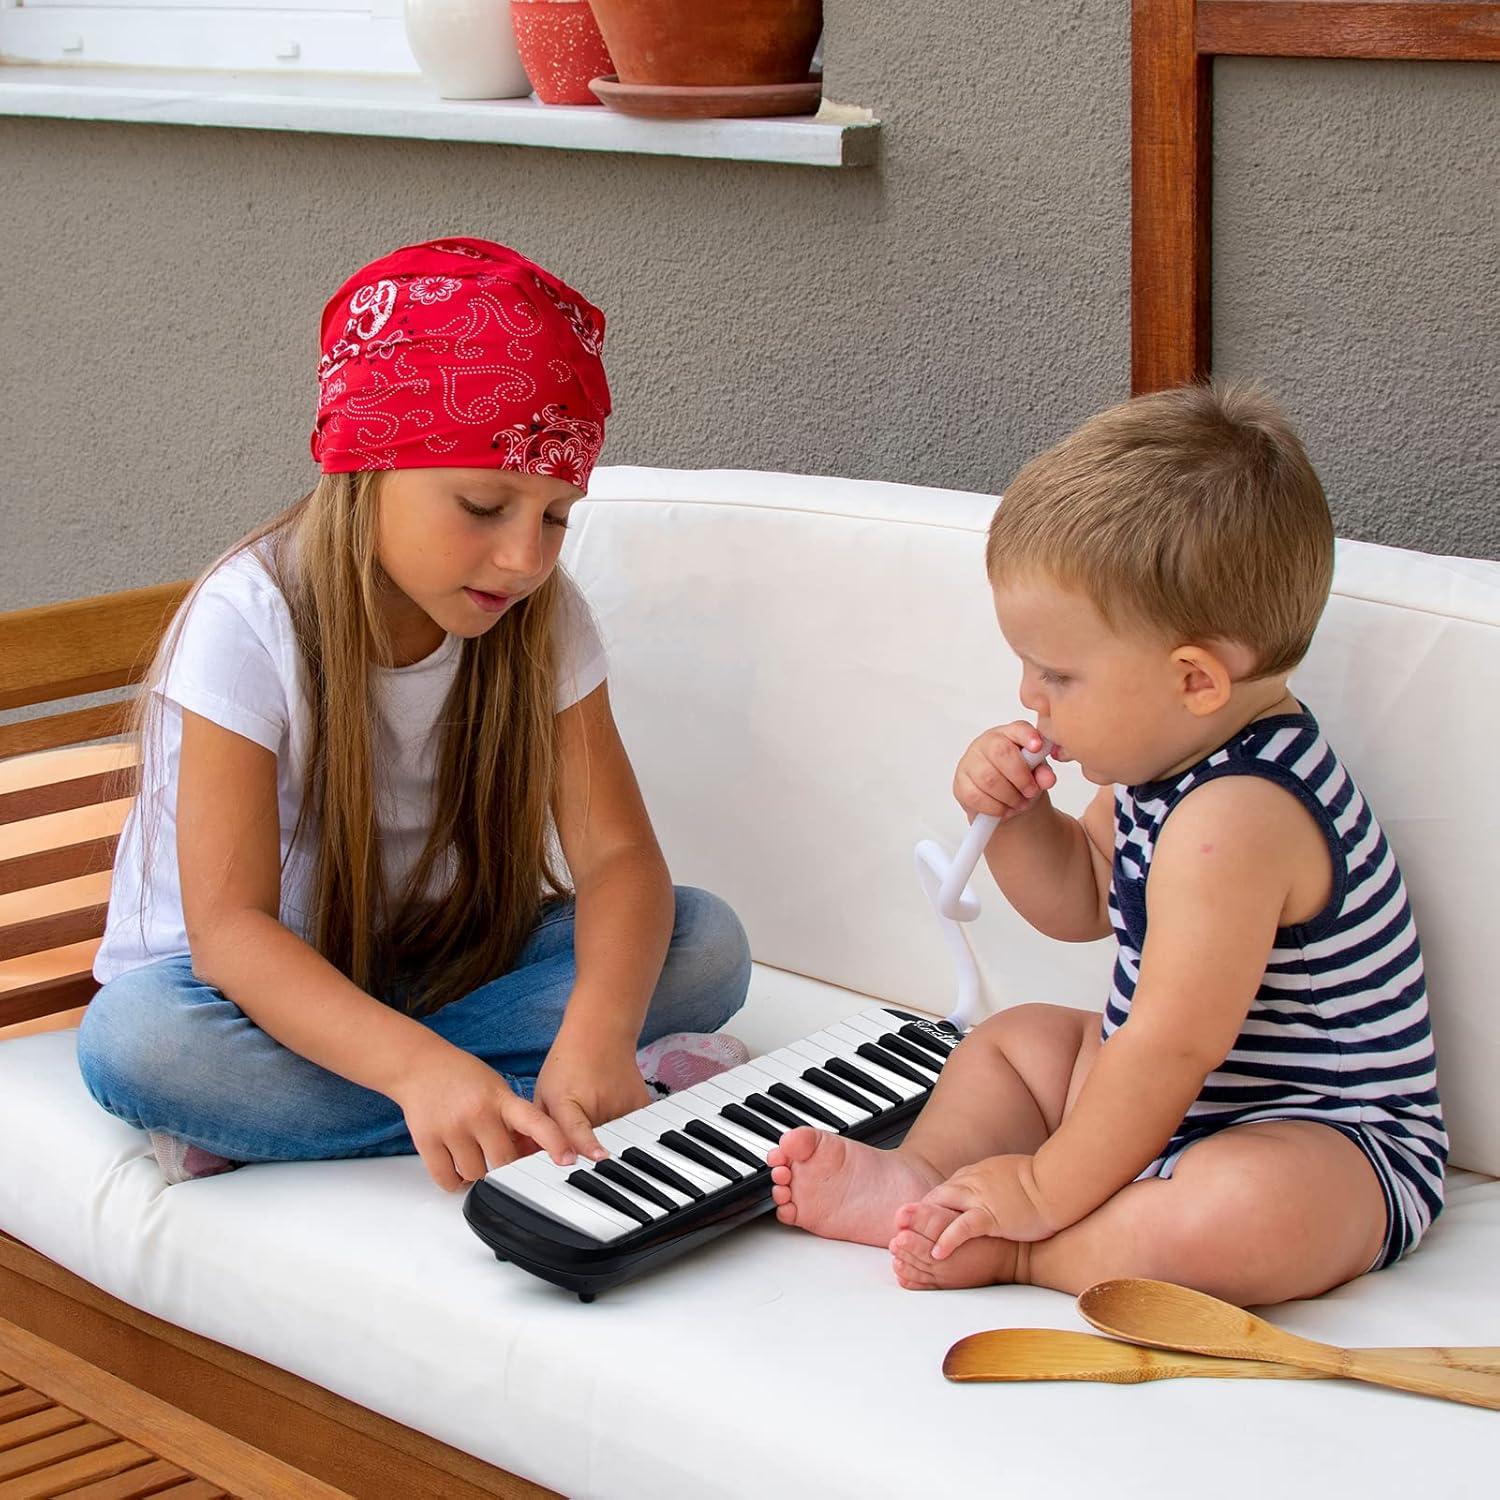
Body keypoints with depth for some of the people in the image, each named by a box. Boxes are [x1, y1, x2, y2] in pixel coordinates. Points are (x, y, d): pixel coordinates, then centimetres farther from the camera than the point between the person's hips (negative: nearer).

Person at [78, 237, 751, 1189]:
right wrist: (419, 1066, -46)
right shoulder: (253, 621, -23)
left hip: (445, 962, 4)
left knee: (705, 942, -19)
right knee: (133, 1038, -37)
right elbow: (228, 925, -29)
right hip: (261, 980, -3)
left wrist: (597, 1028, -40)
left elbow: (617, 853, -17)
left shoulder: (542, 619, -10)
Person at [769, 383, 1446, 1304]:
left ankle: (1009, 1254, -23)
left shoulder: (1233, 817, -31)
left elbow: (1172, 1046, -29)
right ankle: (921, 1178, -3)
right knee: (1014, 1039, 20)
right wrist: (1015, 814, -2)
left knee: (1234, 1213, -41)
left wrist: (1046, 1191, -20)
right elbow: (1080, 902, 18)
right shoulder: (1174, 755, 2)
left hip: (1330, 1146, -11)